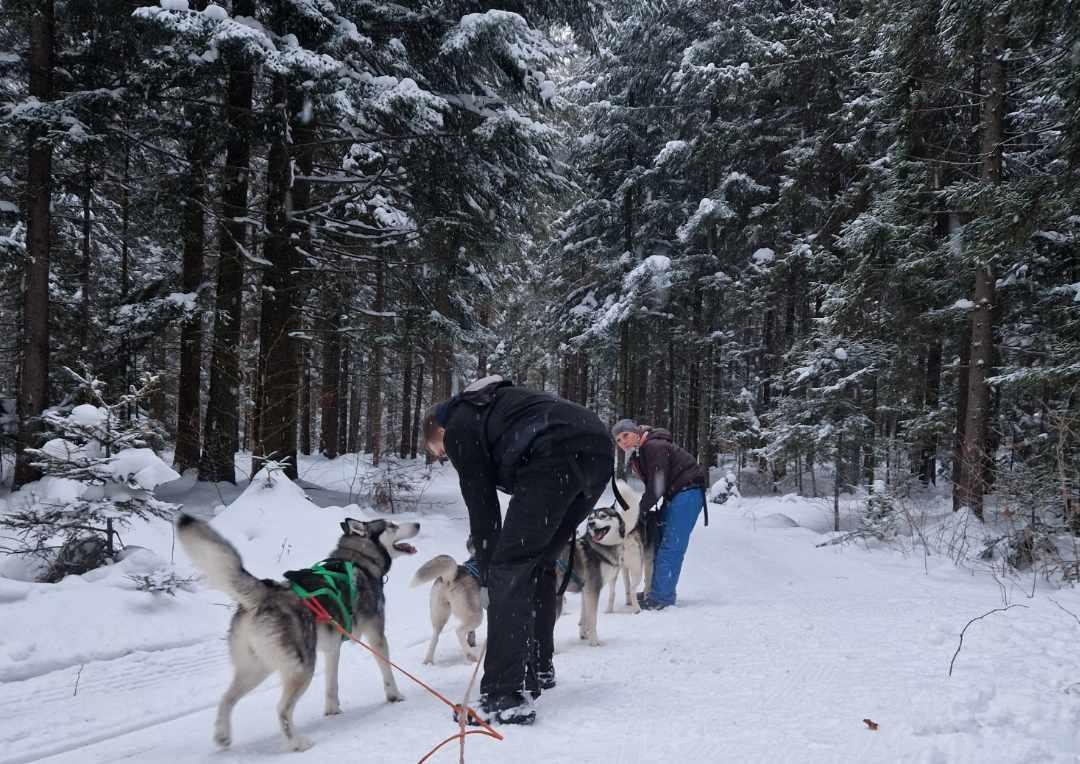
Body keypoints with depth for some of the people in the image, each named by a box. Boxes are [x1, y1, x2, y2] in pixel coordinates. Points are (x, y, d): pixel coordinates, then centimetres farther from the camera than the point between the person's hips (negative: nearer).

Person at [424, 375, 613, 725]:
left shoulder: (458, 428, 14)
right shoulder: (491, 402, 37)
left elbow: (481, 504, 10)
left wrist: (489, 571, 18)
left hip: (558, 454, -9)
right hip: (600, 450, 9)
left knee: (511, 569, -4)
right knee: (539, 562, 22)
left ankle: (508, 696, -10)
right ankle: (538, 668, 32)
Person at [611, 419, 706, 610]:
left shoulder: (654, 447, -19)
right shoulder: (638, 454, 12)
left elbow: (657, 485, -20)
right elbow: (651, 485, 12)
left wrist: (642, 508, -10)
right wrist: (646, 507, -3)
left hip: (688, 491, -10)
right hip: (674, 494, 10)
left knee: (671, 544, -13)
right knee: (659, 540, 11)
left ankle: (662, 596, -13)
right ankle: (654, 590, 18)